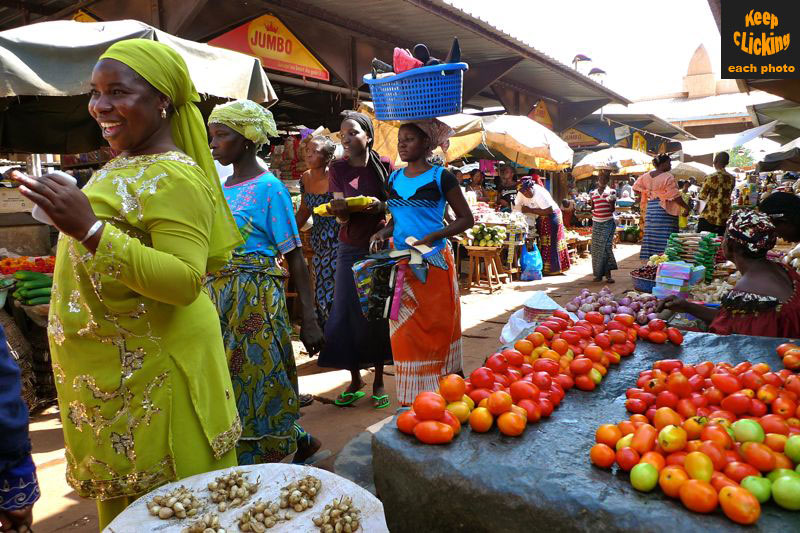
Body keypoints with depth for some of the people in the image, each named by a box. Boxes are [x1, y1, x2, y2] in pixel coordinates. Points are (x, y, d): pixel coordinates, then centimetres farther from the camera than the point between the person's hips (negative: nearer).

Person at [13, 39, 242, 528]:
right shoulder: (121, 166, 11)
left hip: (152, 373, -9)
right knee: (119, 501, 22)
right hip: (107, 374, 9)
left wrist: (89, 230, -33)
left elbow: (185, 282, -30)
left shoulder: (174, 177, -19)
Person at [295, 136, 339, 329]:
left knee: (333, 292, -5)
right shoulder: (305, 178, 6)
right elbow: (304, 212, 16)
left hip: (337, 241, -7)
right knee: (320, 294, 10)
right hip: (318, 242, 7)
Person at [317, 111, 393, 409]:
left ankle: (379, 381, 16)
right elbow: (342, 218, -1)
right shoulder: (338, 169, 3)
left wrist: (380, 206, -19)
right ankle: (355, 380, 18)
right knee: (346, 313, 1)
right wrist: (340, 211, -24)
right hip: (350, 248, 2)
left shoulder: (384, 166, -1)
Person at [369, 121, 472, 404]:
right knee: (405, 328, 5)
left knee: (438, 326, 2)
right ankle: (411, 399, 16)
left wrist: (433, 236, -16)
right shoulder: (394, 178, 11)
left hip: (434, 262, -5)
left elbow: (466, 218, -4)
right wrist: (384, 232, 0)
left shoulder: (441, 177, -5)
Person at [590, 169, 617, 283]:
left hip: (608, 222, -3)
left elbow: (612, 209, -2)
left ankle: (608, 274, -9)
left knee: (606, 246, -11)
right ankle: (598, 273, 9)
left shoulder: (611, 192, 2)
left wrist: (611, 201, -20)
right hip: (596, 223, 3)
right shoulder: (593, 193, 10)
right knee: (596, 248, 2)